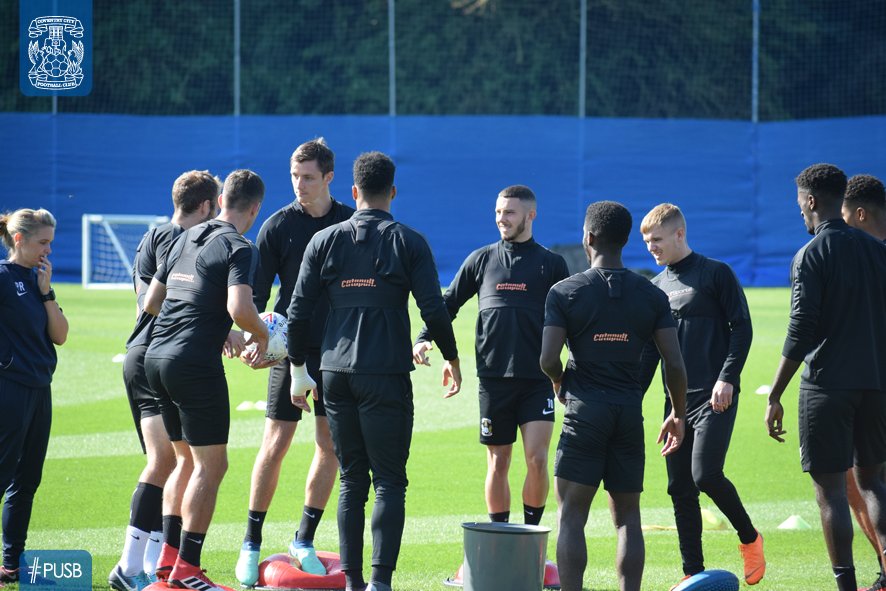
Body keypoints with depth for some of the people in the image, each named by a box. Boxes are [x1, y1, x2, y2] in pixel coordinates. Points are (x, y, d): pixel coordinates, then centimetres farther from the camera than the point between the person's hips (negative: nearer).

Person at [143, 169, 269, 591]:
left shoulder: (186, 239, 16)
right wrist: (262, 335, -1)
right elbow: (239, 308, -23)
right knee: (210, 466, -2)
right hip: (196, 362, -8)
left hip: (157, 356, 8)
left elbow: (151, 301, 21)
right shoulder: (239, 248, -8)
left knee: (191, 460, 19)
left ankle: (169, 556, 20)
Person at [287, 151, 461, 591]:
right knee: (389, 482, -1)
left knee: (351, 480, 11)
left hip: (336, 373, 3)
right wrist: (451, 358, 10)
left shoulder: (325, 241, 5)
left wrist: (298, 368, 16)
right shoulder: (408, 242, -2)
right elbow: (434, 310, -6)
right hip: (386, 374, -3)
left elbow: (299, 311, 4)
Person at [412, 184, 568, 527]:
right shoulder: (482, 260, 9)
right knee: (497, 464, 5)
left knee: (537, 460, -11)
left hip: (537, 379, -2)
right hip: (493, 379, 2)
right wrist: (423, 338, -1)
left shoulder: (551, 264, 6)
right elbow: (448, 303, 14)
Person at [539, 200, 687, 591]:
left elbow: (548, 360, -10)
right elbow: (674, 364, 1)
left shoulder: (565, 292, -4)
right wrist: (678, 415, 14)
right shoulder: (651, 295, 4)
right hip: (630, 412, 3)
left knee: (571, 516, 0)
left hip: (585, 411, -3)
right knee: (628, 518, 8)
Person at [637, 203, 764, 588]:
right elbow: (649, 352, 19)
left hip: (715, 397, -6)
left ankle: (749, 538, 6)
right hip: (677, 399, 6)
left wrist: (727, 377, -15)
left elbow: (742, 328, -5)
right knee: (679, 487, 2)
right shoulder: (656, 288, 15)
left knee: (706, 474, -18)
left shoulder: (716, 274, -1)